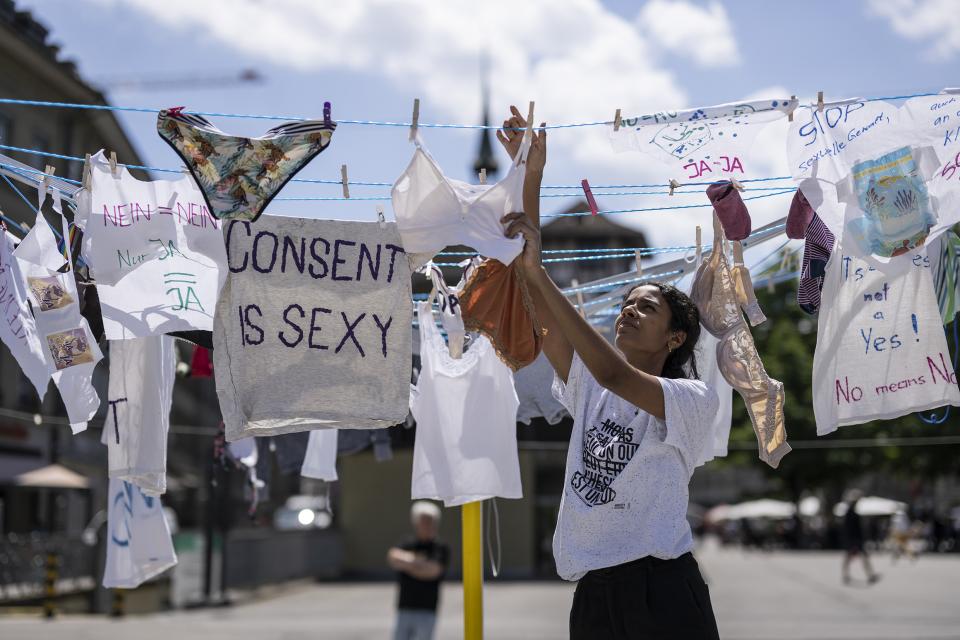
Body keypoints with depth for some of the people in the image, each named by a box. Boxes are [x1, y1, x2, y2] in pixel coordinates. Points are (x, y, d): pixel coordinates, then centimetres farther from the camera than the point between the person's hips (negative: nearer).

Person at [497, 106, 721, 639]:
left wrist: (539, 272, -22)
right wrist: (531, 177, -2)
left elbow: (614, 373, -21)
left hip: (663, 592, -5)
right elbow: (537, 301, 5)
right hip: (591, 594, 5)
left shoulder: (695, 398, -2)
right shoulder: (588, 386, 13)